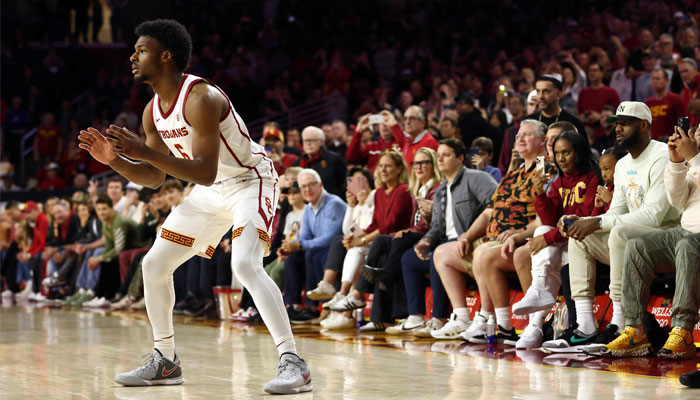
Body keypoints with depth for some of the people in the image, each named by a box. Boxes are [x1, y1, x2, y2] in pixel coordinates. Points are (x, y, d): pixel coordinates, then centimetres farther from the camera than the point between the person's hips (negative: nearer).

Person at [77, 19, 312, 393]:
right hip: (212, 192, 9)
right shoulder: (153, 111, -1)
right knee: (154, 264, 7)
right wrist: (114, 159, -9)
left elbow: (206, 173, -35)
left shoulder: (202, 99, -28)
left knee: (245, 265, -30)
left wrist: (146, 152, -39)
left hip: (251, 181, -9)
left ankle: (294, 364, -25)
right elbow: (155, 178, 8)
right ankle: (165, 360, 21)